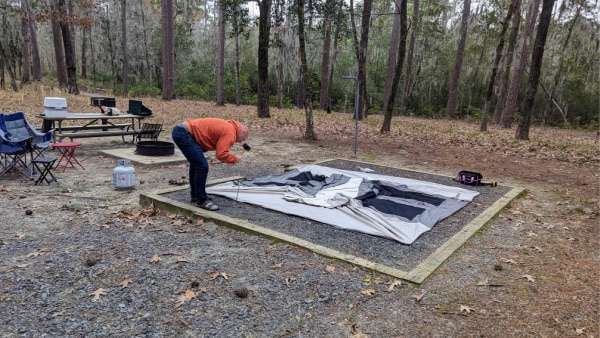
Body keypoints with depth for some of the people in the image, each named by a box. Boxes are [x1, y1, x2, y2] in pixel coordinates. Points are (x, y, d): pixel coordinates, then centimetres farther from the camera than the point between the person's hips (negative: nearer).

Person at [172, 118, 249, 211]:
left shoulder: (226, 127, 19)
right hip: (184, 134, -11)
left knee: (196, 163, 23)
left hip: (180, 130, 11)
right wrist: (234, 158, -3)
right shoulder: (230, 132, -12)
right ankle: (202, 200, 0)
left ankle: (195, 195, 34)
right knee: (202, 166, -11)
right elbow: (221, 154, -18)